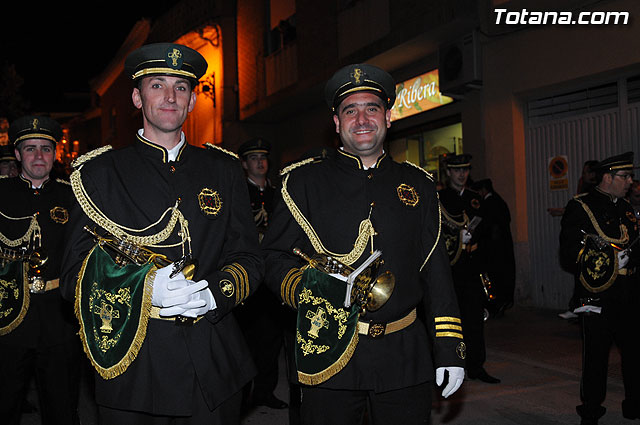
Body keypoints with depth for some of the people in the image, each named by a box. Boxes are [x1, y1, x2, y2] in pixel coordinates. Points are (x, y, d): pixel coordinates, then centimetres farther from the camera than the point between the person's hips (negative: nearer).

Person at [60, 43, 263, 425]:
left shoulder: (224, 169, 9)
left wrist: (215, 292, -13)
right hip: (131, 363, -2)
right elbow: (75, 275, -2)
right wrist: (144, 288, -19)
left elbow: (249, 258, 7)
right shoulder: (100, 173, 2)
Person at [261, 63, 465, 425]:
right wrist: (306, 286, -19)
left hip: (405, 357, 3)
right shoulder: (305, 181, 2)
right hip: (329, 353, -2)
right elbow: (274, 258, 2)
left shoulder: (418, 185, 10)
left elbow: (436, 271, 9)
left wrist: (450, 350, 5)